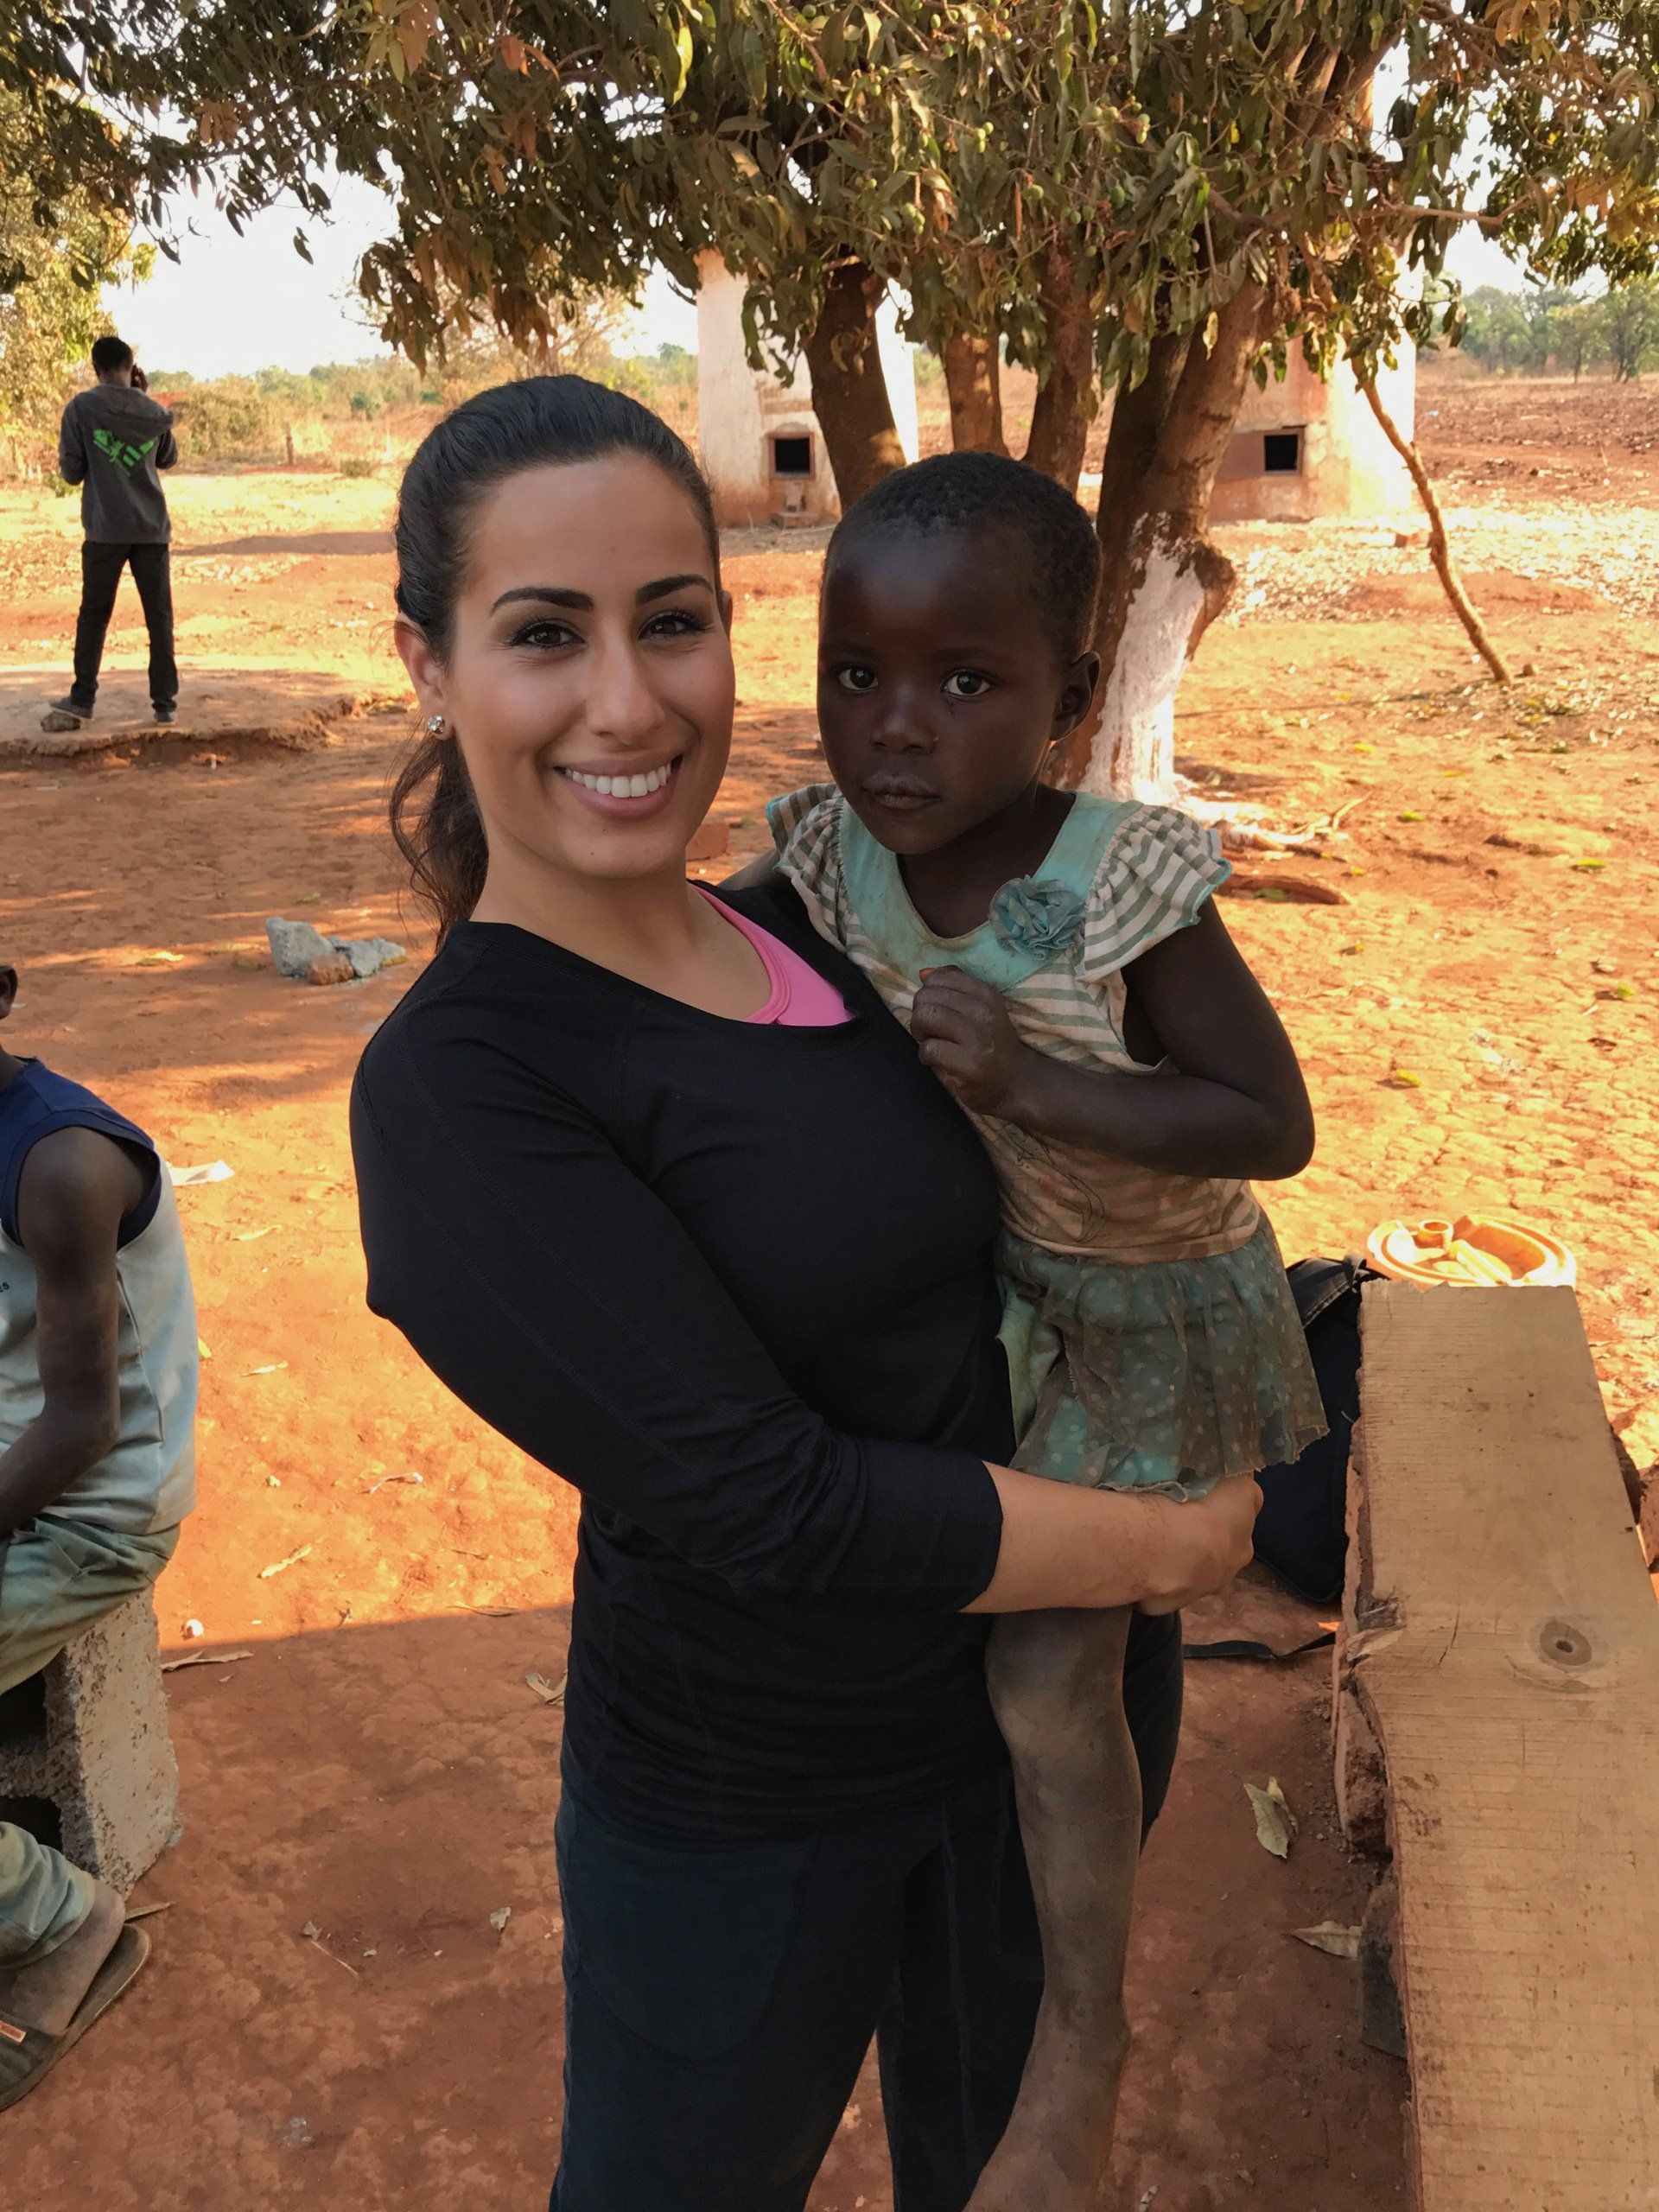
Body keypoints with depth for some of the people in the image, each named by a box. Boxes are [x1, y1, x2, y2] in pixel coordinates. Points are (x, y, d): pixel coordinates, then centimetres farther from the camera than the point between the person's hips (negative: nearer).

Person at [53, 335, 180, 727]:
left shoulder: (81, 409, -3)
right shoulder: (154, 412, 4)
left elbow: (71, 473, 0)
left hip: (105, 529, -1)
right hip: (151, 528, 1)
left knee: (93, 615, 9)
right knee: (159, 617, 4)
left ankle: (83, 698, 10)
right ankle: (164, 702, 1)